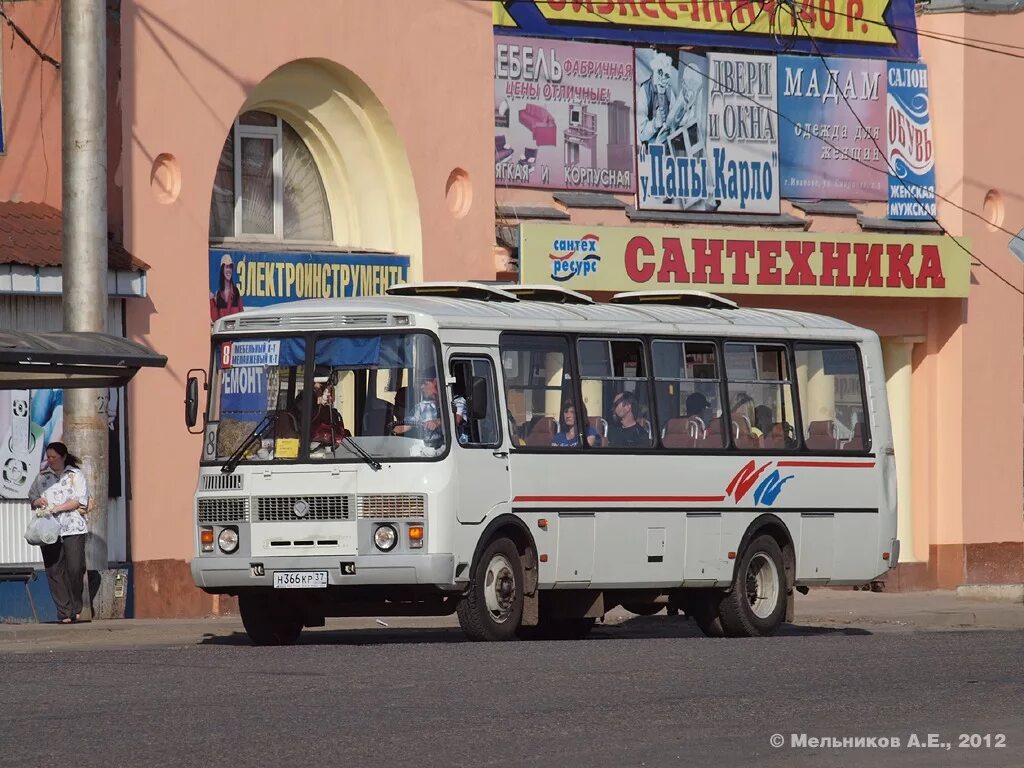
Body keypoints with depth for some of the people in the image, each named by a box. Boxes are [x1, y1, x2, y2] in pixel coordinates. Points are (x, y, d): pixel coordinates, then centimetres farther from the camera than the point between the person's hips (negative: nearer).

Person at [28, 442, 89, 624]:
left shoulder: (76, 475, 5)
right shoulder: (42, 476, 14)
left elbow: (80, 500, -4)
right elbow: (32, 495, 19)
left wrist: (56, 508, -13)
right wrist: (37, 501, -6)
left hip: (73, 529, -3)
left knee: (75, 568, -8)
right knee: (54, 571, -4)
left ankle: (76, 608, 10)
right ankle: (64, 612, -2)